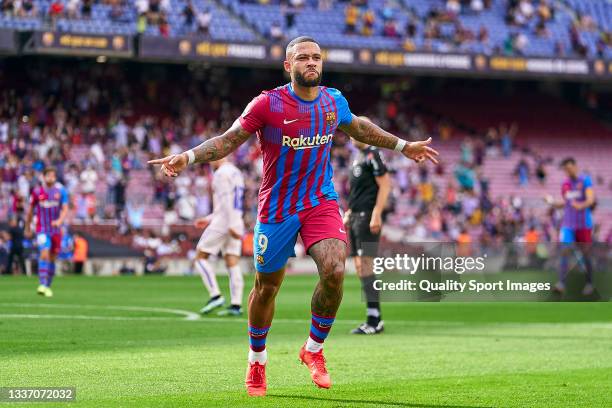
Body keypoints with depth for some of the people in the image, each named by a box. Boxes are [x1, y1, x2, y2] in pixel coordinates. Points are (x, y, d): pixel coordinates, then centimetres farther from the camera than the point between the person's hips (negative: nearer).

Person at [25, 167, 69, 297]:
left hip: (56, 230, 2)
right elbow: (30, 210, 11)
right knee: (44, 254, -21)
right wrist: (28, 228, 17)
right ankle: (42, 285, -26)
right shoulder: (37, 192, 0)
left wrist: (59, 221, -23)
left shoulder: (61, 191, 1)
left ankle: (48, 286, 20)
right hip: (42, 229, -2)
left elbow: (65, 209, -3)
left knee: (52, 258, 8)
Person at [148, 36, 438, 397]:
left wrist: (404, 146, 33)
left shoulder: (334, 101, 2)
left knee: (334, 271, -21)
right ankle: (257, 361, 30)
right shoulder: (268, 104, -11)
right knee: (267, 287, 7)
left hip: (321, 202, 2)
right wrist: (188, 157, -23)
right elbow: (230, 139, -7)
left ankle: (314, 349, 2)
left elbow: (358, 127, 23)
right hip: (277, 206, -2)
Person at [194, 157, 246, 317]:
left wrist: (231, 225, -24)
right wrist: (209, 219, 25)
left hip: (222, 223, -8)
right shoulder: (236, 173, 19)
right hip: (236, 224, 8)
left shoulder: (221, 173, -9)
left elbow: (226, 201, -19)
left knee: (200, 257, 0)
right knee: (232, 263, 3)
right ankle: (236, 304, -4)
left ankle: (215, 296, -10)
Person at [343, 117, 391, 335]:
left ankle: (374, 319, -12)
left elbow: (385, 184, -16)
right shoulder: (359, 157, 19)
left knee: (366, 265, -13)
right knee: (360, 266, 9)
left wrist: (376, 214, -21)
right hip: (356, 217, 10)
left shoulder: (372, 155, -10)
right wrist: (349, 213, 22)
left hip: (367, 217, -10)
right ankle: (374, 320, 13)